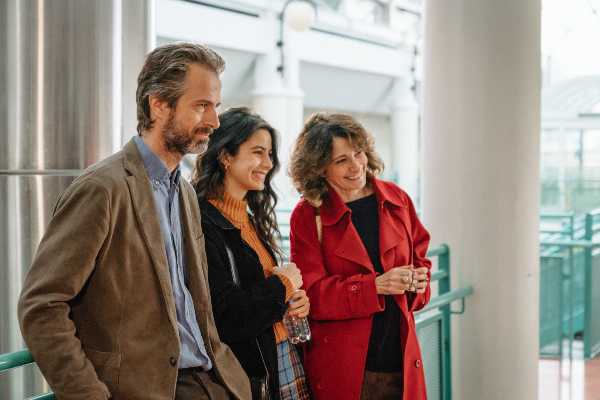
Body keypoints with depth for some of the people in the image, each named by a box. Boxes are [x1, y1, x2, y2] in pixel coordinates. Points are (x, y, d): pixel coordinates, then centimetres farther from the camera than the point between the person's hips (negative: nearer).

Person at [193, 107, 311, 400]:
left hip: (280, 362, 8)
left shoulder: (251, 220, 11)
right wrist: (282, 284, -8)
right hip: (243, 375, -8)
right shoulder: (203, 223, -17)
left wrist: (295, 300, 0)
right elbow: (228, 318, -24)